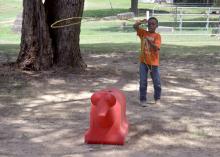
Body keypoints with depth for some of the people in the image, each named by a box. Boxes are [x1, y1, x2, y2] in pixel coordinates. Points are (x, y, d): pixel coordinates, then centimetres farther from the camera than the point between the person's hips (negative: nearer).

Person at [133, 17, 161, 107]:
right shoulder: (143, 33, 2)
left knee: (157, 83, 8)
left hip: (154, 62, -2)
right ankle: (143, 99, 13)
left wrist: (150, 42, -35)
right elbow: (135, 26, -9)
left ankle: (157, 99, 25)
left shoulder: (157, 36, -7)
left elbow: (157, 48, -19)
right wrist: (141, 22, -26)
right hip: (143, 61, 2)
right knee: (143, 82, 4)